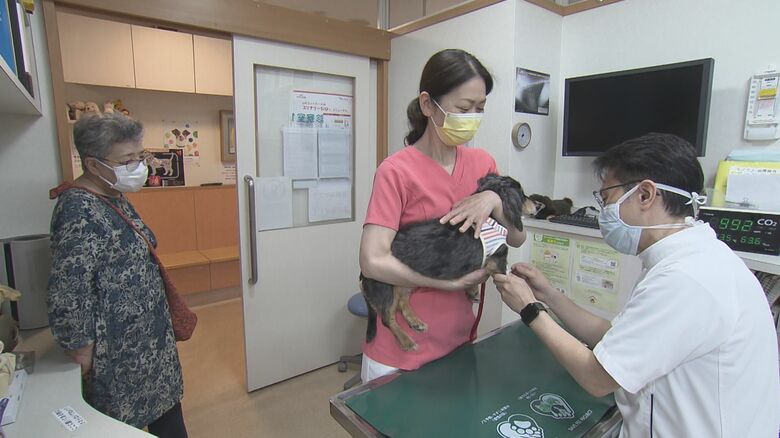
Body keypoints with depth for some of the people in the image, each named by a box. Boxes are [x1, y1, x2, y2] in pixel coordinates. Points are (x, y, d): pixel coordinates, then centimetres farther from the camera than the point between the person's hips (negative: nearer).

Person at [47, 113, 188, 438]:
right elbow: (66, 294, -26)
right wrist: (82, 348, -15)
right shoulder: (81, 212, -25)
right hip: (119, 349, -8)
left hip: (150, 334, 9)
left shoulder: (114, 197, 4)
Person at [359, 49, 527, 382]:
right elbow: (373, 261, -24)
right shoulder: (397, 171, -18)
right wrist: (454, 282, -19)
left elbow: (517, 237, 3)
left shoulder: (482, 162, 1)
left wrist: (494, 200, -17)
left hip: (458, 334, 6)